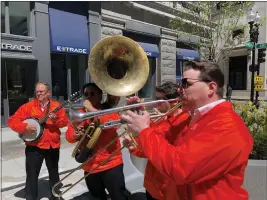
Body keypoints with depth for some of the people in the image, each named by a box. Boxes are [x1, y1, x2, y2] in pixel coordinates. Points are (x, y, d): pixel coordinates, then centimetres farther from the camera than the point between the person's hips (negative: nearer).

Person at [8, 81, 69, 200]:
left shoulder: (56, 105, 1)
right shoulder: (28, 106, -3)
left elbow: (65, 121, -2)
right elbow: (12, 121, -5)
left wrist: (56, 120, -21)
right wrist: (25, 127, -21)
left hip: (53, 145, 2)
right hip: (34, 146, -1)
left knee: (54, 173, 17)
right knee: (32, 175, 5)